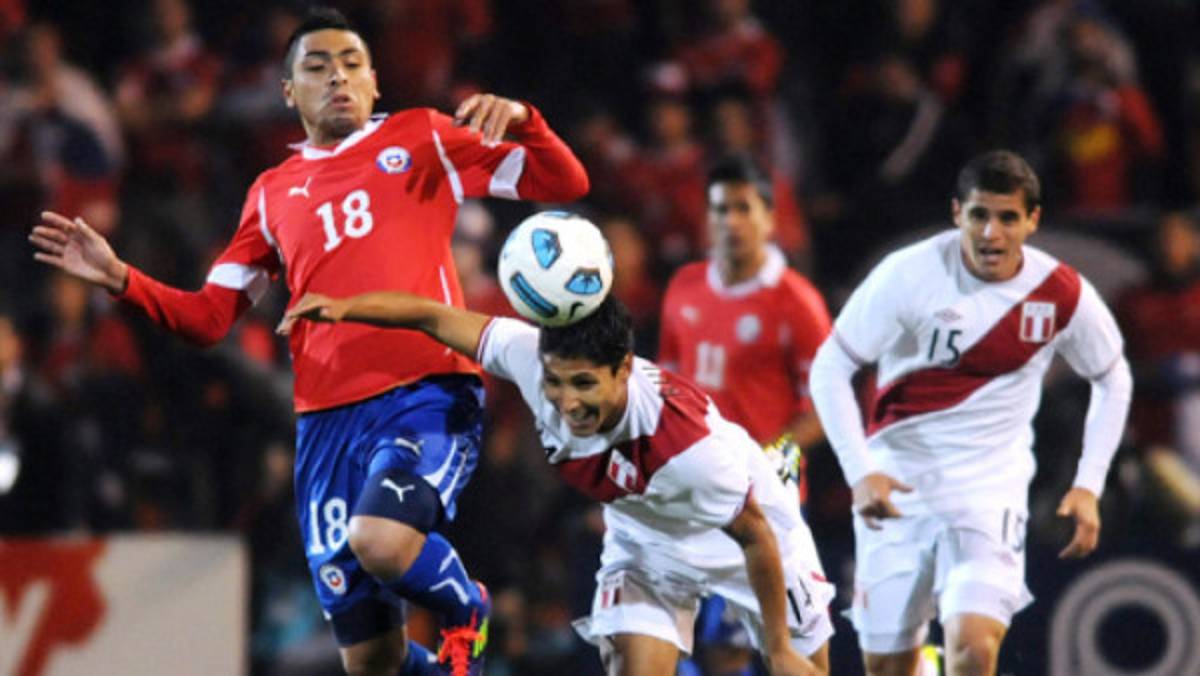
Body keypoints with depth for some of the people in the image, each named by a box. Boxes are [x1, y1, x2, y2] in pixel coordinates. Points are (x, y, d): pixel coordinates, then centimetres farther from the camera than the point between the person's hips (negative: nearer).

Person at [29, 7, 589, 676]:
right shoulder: (275, 193, 20)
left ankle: (467, 608, -1)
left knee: (381, 540, -34)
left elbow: (564, 184, 6)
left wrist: (519, 120, -14)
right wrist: (120, 279, 3)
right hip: (328, 419, 4)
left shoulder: (422, 140, 11)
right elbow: (208, 316, 19)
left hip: (429, 394, -4)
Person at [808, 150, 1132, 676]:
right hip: (898, 484, 0)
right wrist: (859, 472, -19)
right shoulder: (909, 274, -13)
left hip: (992, 488, 0)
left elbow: (1112, 380, 12)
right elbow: (829, 369, -8)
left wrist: (1089, 485, 4)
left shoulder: (1062, 296, -7)